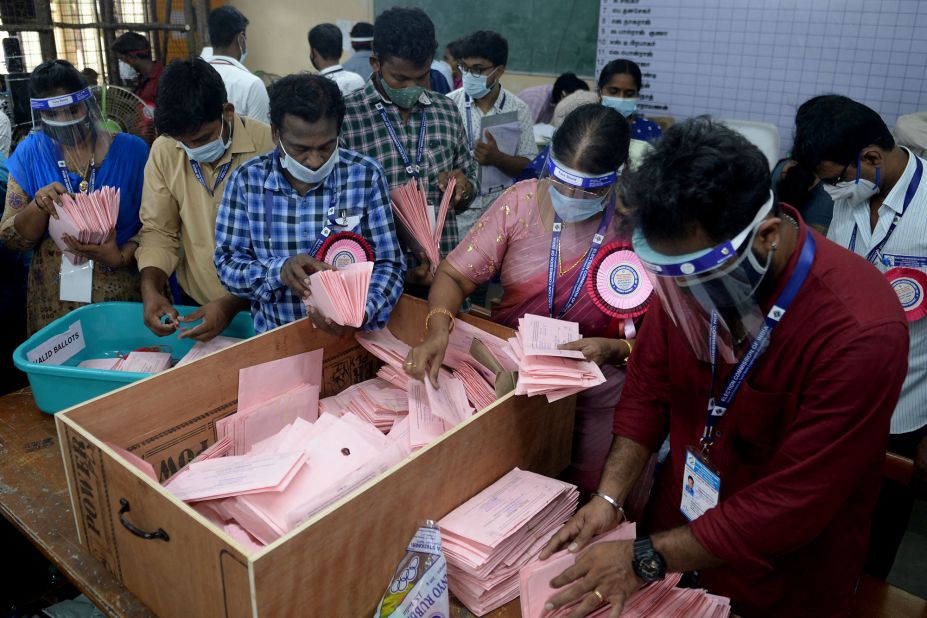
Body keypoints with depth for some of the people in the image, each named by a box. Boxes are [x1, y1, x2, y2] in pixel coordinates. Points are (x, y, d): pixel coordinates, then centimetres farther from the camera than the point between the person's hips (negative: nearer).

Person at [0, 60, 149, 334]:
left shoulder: (131, 150, -6)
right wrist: (39, 206, -19)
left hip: (123, 294, -1)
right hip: (54, 299, 2)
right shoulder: (30, 154, 0)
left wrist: (122, 256, -22)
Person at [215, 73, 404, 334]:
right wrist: (280, 271, -19)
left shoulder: (366, 176, -4)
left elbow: (387, 264, -3)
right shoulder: (247, 179, 0)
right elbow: (227, 263, 1)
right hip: (274, 339, 1)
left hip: (352, 336, 0)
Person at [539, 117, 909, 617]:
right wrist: (609, 496, -11)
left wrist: (645, 560, -23)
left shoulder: (858, 333, -31)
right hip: (676, 529, 4)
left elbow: (792, 506, -27)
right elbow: (649, 384, -3)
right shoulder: (688, 265, -15)